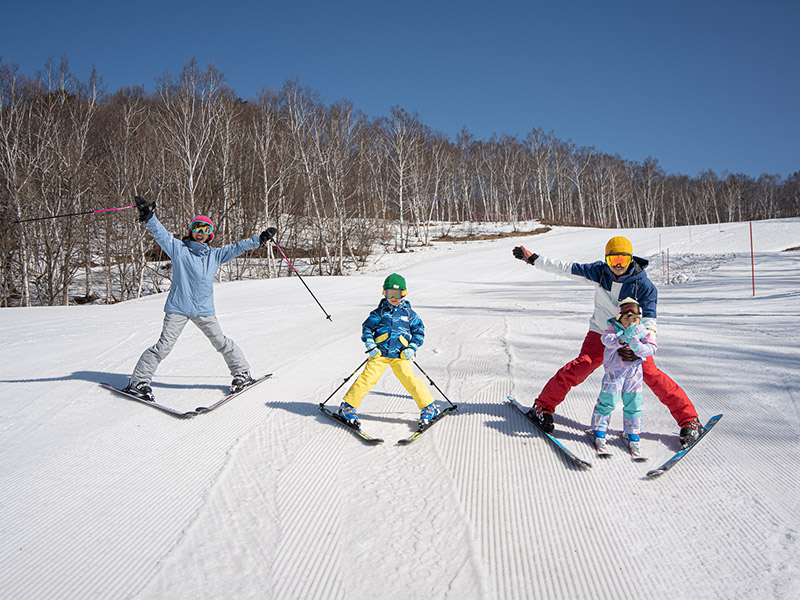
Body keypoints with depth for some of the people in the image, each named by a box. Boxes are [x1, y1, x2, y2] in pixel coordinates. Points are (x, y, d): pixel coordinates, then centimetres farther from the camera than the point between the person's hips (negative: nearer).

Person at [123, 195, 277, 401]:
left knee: (221, 342, 5)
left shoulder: (215, 255, 14)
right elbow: (161, 233, -7)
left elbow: (237, 247, 18)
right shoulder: (178, 248, 4)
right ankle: (139, 382, 1)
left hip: (204, 309, 3)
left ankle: (242, 373, 20)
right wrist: (148, 216, -22)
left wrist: (260, 239, 15)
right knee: (164, 345, -7)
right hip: (178, 307, -3)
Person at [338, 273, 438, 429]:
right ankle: (348, 406, 2)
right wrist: (370, 345, -5)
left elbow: (419, 330, 14)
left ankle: (428, 407, 0)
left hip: (400, 355, 0)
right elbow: (367, 327, 9)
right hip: (379, 353, 0)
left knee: (409, 379, -13)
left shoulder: (409, 313, 7)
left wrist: (412, 347, 0)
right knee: (368, 377, -10)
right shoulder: (380, 311, 5)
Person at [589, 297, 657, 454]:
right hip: (614, 370, -3)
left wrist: (636, 346, -31)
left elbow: (651, 348, -13)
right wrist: (623, 338, -46)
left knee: (633, 404, 8)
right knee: (607, 401, -1)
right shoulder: (614, 328, -11)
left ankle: (632, 434, 24)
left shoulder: (643, 332, -2)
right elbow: (606, 339, -31)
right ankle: (599, 431, 16)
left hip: (634, 371, 3)